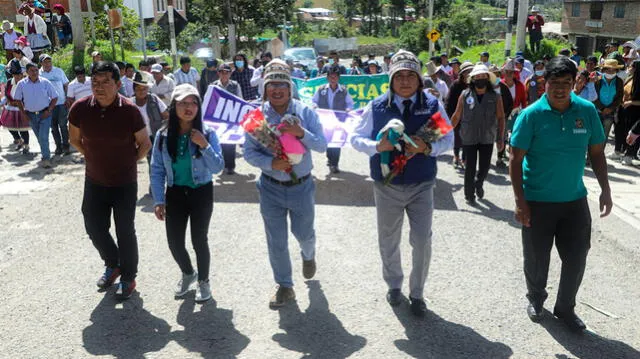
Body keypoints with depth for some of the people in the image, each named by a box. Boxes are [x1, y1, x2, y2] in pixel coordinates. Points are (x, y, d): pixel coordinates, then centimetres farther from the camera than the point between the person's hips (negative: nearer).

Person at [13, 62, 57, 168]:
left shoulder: (45, 82, -5)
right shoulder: (22, 84, -1)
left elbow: (54, 97, 0)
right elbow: (17, 100, 9)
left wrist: (49, 110, -8)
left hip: (44, 114, -3)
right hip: (31, 115, 3)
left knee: (43, 137, -13)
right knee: (39, 137, 12)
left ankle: (46, 159, -8)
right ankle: (46, 156, 25)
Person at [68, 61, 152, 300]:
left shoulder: (129, 111, -18)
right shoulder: (80, 109, -10)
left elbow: (144, 143, -4)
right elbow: (75, 139, 8)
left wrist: (129, 162, -2)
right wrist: (94, 158, 8)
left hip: (124, 182, -3)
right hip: (94, 180, 4)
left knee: (125, 231, 6)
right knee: (94, 227, 14)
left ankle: (128, 278, 25)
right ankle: (112, 265, 41)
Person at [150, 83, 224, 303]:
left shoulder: (207, 134, -11)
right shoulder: (163, 135, -5)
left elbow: (217, 168, -13)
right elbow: (157, 170, 0)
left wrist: (204, 146, -25)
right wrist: (158, 200, -4)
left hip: (201, 193, -2)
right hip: (175, 194, 2)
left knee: (199, 240, 3)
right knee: (174, 242, 6)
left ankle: (203, 281, 29)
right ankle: (187, 274, 38)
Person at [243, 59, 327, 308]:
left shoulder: (305, 112, -7)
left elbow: (322, 145, -11)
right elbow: (249, 152, -6)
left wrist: (302, 133, -29)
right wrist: (272, 163, -23)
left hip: (302, 186, 0)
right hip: (271, 187, 0)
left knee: (304, 233, 18)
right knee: (276, 242, 9)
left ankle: (308, 255, 54)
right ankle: (284, 286, 29)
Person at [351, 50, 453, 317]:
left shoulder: (432, 105, -3)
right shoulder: (377, 107, -4)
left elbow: (448, 140, 1)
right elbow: (356, 138, 1)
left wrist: (427, 148, -21)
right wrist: (377, 146, -20)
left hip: (421, 186, 0)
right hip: (387, 186, 1)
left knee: (422, 243, 0)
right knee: (388, 242, 15)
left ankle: (417, 293, 23)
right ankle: (394, 285, 41)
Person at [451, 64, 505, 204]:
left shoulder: (495, 97, -2)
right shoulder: (465, 95, -2)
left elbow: (501, 118, -1)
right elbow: (457, 116, 4)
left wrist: (500, 138, -5)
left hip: (487, 138, 1)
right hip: (469, 138, -1)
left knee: (485, 167, 9)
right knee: (470, 168, 5)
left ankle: (479, 184, 40)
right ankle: (469, 195, 21)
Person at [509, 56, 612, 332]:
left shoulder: (587, 111, -4)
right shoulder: (531, 115, -13)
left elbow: (596, 153, 5)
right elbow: (515, 160, -11)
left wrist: (605, 190, -1)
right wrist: (520, 201, -15)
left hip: (575, 200, 3)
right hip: (538, 201, -2)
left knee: (576, 258, 9)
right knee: (537, 258, 12)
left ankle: (565, 307, 31)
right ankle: (536, 299, 39)